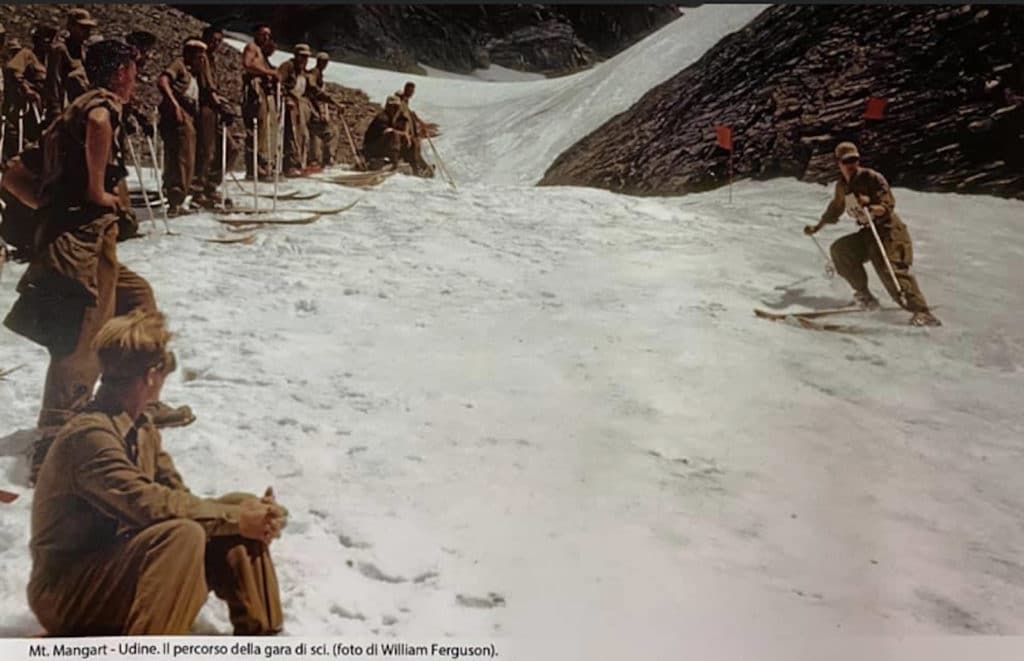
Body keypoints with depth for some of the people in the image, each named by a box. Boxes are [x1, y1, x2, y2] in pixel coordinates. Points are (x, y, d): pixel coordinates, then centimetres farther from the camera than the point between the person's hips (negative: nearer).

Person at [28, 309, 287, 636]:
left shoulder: (142, 430, 7)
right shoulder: (90, 434, -22)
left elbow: (179, 498, 0)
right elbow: (151, 505, -32)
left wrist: (248, 512, -16)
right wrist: (236, 518, -26)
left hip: (120, 568, 9)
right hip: (67, 593, -9)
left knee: (241, 507, -1)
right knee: (182, 533, -34)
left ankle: (261, 639, 6)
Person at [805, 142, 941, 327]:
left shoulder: (871, 178, -11)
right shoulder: (842, 186, 11)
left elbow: (889, 204, -18)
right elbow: (835, 209, 31)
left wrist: (871, 209, -38)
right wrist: (818, 226, 41)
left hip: (888, 230, -7)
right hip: (868, 233, 7)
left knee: (891, 271, -25)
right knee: (840, 249, -12)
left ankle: (922, 312, -34)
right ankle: (864, 294, -1)